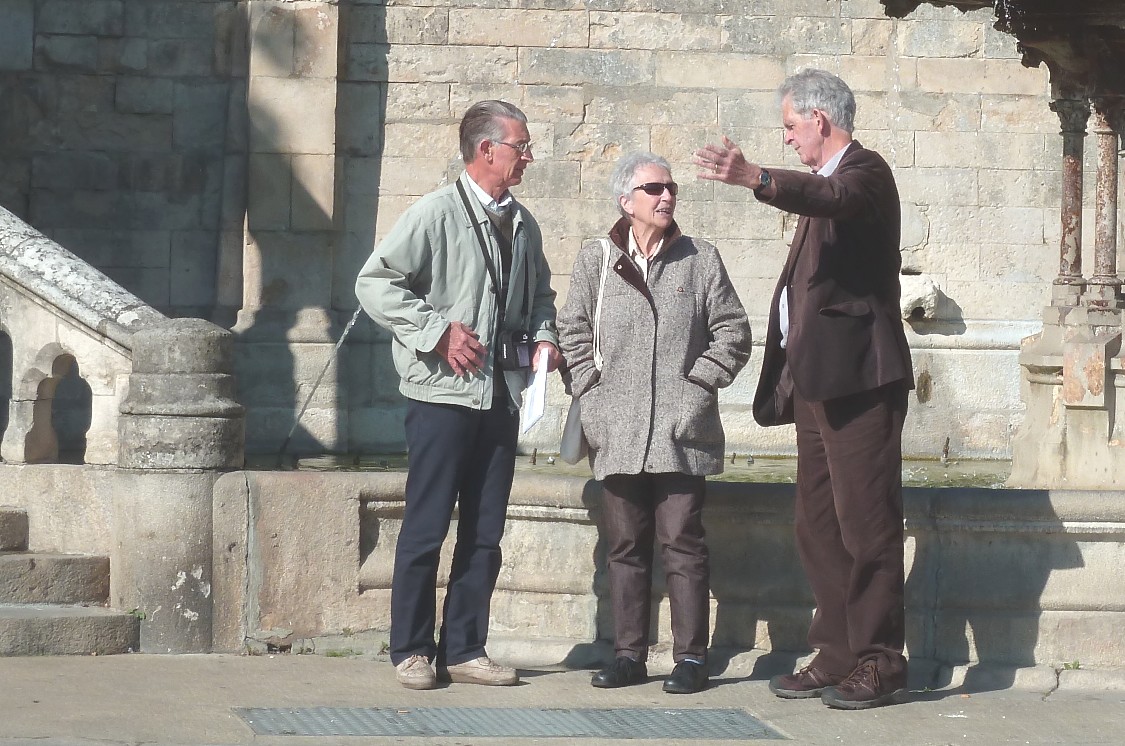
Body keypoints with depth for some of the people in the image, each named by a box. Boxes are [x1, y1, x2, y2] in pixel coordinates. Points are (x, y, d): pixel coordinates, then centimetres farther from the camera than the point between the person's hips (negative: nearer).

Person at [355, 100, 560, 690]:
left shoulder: (522, 225, 14)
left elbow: (539, 292, 28)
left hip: (501, 395, 7)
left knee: (484, 533, 8)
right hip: (443, 394, -6)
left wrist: (542, 337, 8)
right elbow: (375, 283, -11)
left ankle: (464, 650, 15)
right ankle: (411, 652, 7)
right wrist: (438, 331, -16)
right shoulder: (436, 214, -7)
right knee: (426, 528, -2)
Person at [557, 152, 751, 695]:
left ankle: (691, 656, 2)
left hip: (682, 431, -2)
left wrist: (698, 383, -2)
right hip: (619, 435, 2)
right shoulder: (595, 261, 7)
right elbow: (572, 331, 9)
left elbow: (733, 332, 6)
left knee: (682, 543, -3)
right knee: (625, 545, 6)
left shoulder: (699, 260, 5)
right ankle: (629, 655, 13)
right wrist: (592, 389, 0)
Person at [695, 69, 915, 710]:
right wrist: (789, 377, 18)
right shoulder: (825, 185, 23)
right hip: (816, 380, 10)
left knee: (865, 522, -9)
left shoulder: (865, 172, -7)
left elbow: (835, 199, -30)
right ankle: (838, 655, 14)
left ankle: (881, 663, -6)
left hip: (857, 375, -10)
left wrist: (756, 178, -47)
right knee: (820, 528, 10)